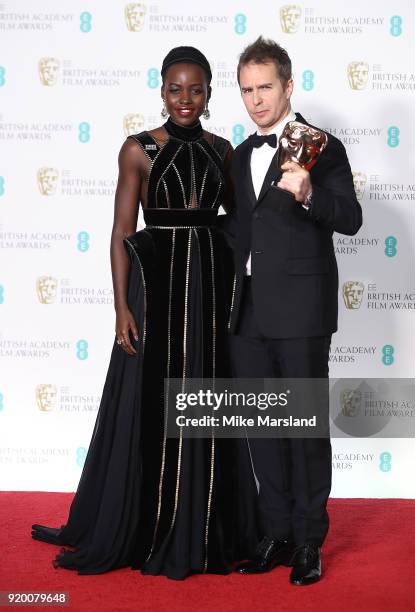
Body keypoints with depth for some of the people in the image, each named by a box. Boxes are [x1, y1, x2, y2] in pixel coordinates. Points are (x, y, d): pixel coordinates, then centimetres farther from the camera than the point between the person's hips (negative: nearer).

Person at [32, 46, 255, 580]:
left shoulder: (222, 150, 8)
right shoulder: (139, 149, -2)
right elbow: (121, 232, -5)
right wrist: (122, 306, -12)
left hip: (212, 285, 3)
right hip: (157, 283, -3)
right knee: (149, 408, 2)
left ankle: (201, 530, 20)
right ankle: (141, 531, 16)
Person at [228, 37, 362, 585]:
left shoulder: (322, 148, -4)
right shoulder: (242, 155, 15)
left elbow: (351, 219, -14)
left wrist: (309, 194, -32)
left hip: (300, 310, -6)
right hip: (249, 312, 7)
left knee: (307, 426, 0)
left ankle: (309, 542, 10)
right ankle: (277, 535, 21)